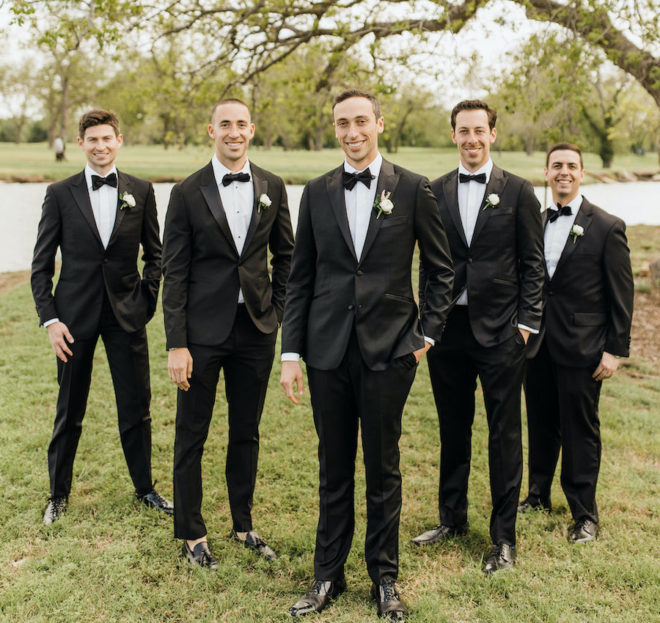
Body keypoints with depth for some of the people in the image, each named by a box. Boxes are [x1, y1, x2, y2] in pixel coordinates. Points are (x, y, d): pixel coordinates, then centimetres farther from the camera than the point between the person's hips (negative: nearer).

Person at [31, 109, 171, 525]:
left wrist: (147, 301, -2)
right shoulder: (60, 194, 0)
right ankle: (59, 494, 26)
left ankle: (145, 487, 26)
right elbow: (42, 264, 1)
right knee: (69, 411, 9)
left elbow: (155, 255, 9)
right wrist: (49, 319, -7)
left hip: (126, 314, 1)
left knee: (136, 407, 8)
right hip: (75, 314, -1)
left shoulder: (141, 191, 3)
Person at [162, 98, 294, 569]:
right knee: (191, 435, 7)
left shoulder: (272, 187, 4)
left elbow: (285, 254, 13)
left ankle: (243, 525, 31)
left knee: (247, 433, 14)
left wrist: (279, 311, 4)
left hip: (257, 328, 3)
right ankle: (191, 534, 23)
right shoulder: (189, 192, -4)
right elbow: (175, 272, -5)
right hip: (204, 331, -2)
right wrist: (176, 344, -10)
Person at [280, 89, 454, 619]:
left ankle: (385, 577, 24)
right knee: (333, 467, 11)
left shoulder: (413, 189, 0)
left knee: (384, 468, 8)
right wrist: (291, 353, 3)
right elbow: (301, 277, 7)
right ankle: (328, 576, 25)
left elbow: (441, 271, 6)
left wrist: (426, 334, -1)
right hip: (328, 351, 2)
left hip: (389, 351, -2)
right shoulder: (317, 192, 6)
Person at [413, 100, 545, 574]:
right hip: (448, 328, 3)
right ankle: (453, 518, 30)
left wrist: (527, 322, -6)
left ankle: (504, 537, 15)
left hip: (500, 330, -3)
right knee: (453, 430, 14)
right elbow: (429, 261, 10)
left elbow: (533, 264, 0)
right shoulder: (436, 192, 8)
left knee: (504, 436, 3)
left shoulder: (518, 192, 0)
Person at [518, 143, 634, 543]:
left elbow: (622, 294, -6)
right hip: (537, 345, 5)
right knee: (541, 424, 16)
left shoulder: (607, 227, -6)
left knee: (581, 431, 4)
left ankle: (585, 513, 18)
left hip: (580, 346, -4)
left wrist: (615, 349, -9)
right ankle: (539, 494, 34)